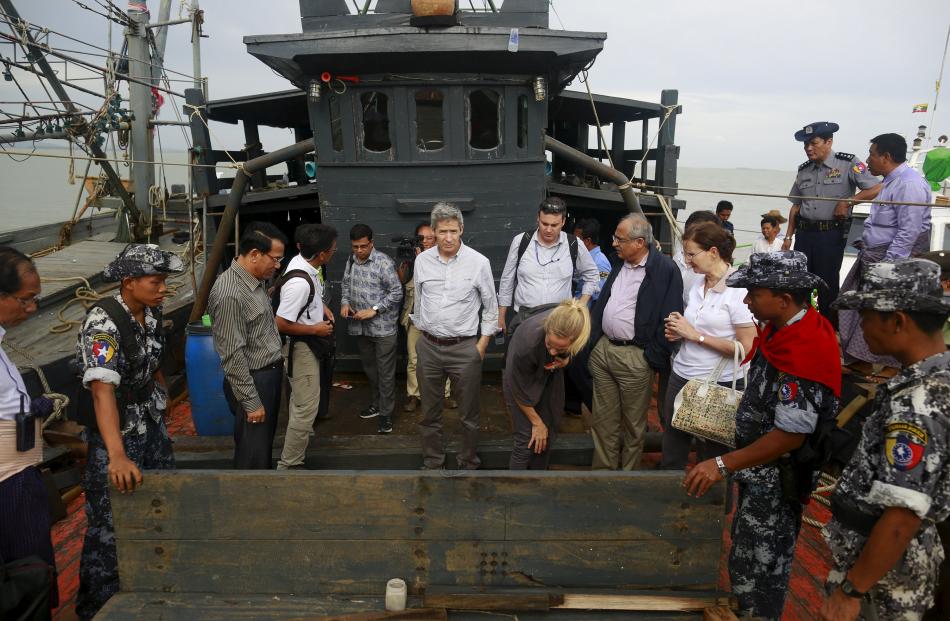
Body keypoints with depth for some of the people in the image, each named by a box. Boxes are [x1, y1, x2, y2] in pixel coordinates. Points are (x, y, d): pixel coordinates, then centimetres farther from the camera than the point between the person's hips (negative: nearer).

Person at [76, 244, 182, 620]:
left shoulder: (152, 313, -2)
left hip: (153, 424, 8)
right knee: (110, 524, 1)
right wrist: (117, 456, -45)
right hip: (115, 432, -8)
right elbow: (102, 389, -36)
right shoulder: (103, 323, -26)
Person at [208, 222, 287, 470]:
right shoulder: (229, 294, -24)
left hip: (271, 374, 9)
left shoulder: (256, 281, 5)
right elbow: (233, 356, -23)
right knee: (253, 456, 4)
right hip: (252, 381, -9)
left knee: (265, 445, 22)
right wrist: (251, 401, -20)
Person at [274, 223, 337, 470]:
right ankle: (288, 465, 7)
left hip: (308, 344, 10)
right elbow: (281, 324, -29)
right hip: (301, 346, -10)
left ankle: (298, 436, 54)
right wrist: (316, 329, -18)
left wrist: (321, 305, 5)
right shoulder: (299, 283, -33)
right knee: (307, 407, -5)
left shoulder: (301, 260, -5)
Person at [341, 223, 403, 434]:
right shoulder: (351, 261, 7)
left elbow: (397, 292, -15)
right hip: (360, 327, 7)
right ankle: (377, 403, 35)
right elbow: (346, 284, 20)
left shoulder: (384, 263, -15)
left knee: (385, 372, 1)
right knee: (369, 369, 19)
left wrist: (374, 310, -19)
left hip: (383, 327, -6)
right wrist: (345, 302, 1)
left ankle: (386, 413, 10)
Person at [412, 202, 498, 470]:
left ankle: (469, 464, 25)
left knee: (469, 415, 7)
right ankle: (432, 463, 30)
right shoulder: (422, 260, 1)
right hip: (428, 347, 3)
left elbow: (491, 307, 3)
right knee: (429, 413, 14)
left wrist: (483, 342, 0)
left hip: (465, 348, -2)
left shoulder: (479, 262, -7)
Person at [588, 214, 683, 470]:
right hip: (602, 350, 7)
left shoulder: (665, 269, -12)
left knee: (633, 423, 9)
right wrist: (593, 340, 11)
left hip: (635, 357, -7)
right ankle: (603, 468, 28)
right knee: (602, 419, 14)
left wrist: (653, 359, -13)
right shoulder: (620, 264, 11)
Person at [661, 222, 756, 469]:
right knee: (671, 457, 13)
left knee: (709, 457, 12)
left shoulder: (739, 289, -14)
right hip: (681, 376, 6)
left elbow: (747, 348, -18)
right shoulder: (698, 285, 8)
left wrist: (696, 335, -17)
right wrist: (678, 333, 1)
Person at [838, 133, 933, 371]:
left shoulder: (909, 184, -19)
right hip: (874, 257, 10)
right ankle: (863, 361, 25)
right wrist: (866, 244, 16)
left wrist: (887, 266, -25)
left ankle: (894, 367, 15)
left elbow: (909, 232, -24)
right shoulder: (892, 181, 13)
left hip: (893, 260, -10)